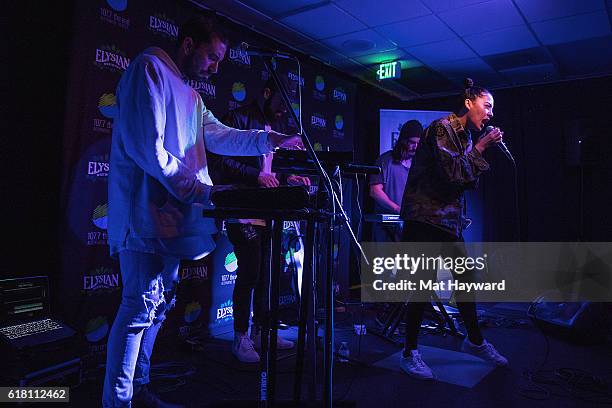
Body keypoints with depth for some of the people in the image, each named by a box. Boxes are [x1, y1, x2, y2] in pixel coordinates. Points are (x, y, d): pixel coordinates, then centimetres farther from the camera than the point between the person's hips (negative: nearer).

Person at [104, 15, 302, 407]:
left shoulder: (190, 96, 23)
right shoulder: (150, 69, -8)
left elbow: (219, 135, 21)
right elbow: (145, 144, -18)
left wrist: (269, 139, 10)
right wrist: (197, 188, -16)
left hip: (169, 214, 10)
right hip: (145, 211, -10)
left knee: (159, 304, 13)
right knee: (141, 306, -9)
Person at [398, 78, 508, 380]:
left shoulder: (466, 137, 16)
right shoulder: (442, 128, -10)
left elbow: (469, 182, 16)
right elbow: (453, 174, -19)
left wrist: (480, 152, 5)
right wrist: (480, 149, -8)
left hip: (449, 219, 9)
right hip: (425, 217, -9)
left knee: (466, 280, 14)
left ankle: (475, 341, 33)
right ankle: (409, 354, 10)